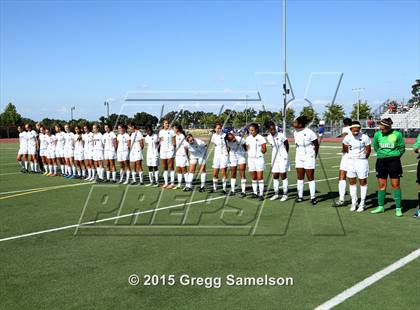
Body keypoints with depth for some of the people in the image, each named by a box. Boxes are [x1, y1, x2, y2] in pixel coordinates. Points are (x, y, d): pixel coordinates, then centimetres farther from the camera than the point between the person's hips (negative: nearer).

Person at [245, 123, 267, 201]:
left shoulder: (261, 138, -6)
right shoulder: (248, 138, 9)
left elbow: (264, 150, -4)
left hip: (259, 158, -4)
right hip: (250, 158, 5)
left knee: (260, 177, -6)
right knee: (253, 177, 8)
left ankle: (261, 194, -4)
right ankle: (255, 192, 16)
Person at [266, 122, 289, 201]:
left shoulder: (281, 136, -13)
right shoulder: (268, 138, 0)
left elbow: (287, 145, 1)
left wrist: (285, 154, 10)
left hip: (283, 158, -5)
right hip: (274, 158, 5)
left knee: (283, 176, -1)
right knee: (275, 176, 8)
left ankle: (285, 195, 7)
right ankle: (276, 194, 17)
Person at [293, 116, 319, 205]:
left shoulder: (309, 133, -16)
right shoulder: (295, 133, 2)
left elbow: (317, 145, -4)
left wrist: (314, 156, 4)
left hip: (309, 157, -6)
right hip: (299, 157, 6)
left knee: (310, 178, -2)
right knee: (300, 177, 8)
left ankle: (313, 197, 4)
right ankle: (300, 196, 16)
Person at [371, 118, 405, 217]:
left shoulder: (397, 134, -6)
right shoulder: (377, 134, 2)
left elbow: (402, 148, 5)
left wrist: (395, 156, 1)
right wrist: (381, 154, 10)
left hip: (394, 161, -3)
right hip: (381, 161, 3)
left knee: (395, 185, -1)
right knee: (381, 185, 8)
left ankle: (398, 208, 6)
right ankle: (380, 207, 18)